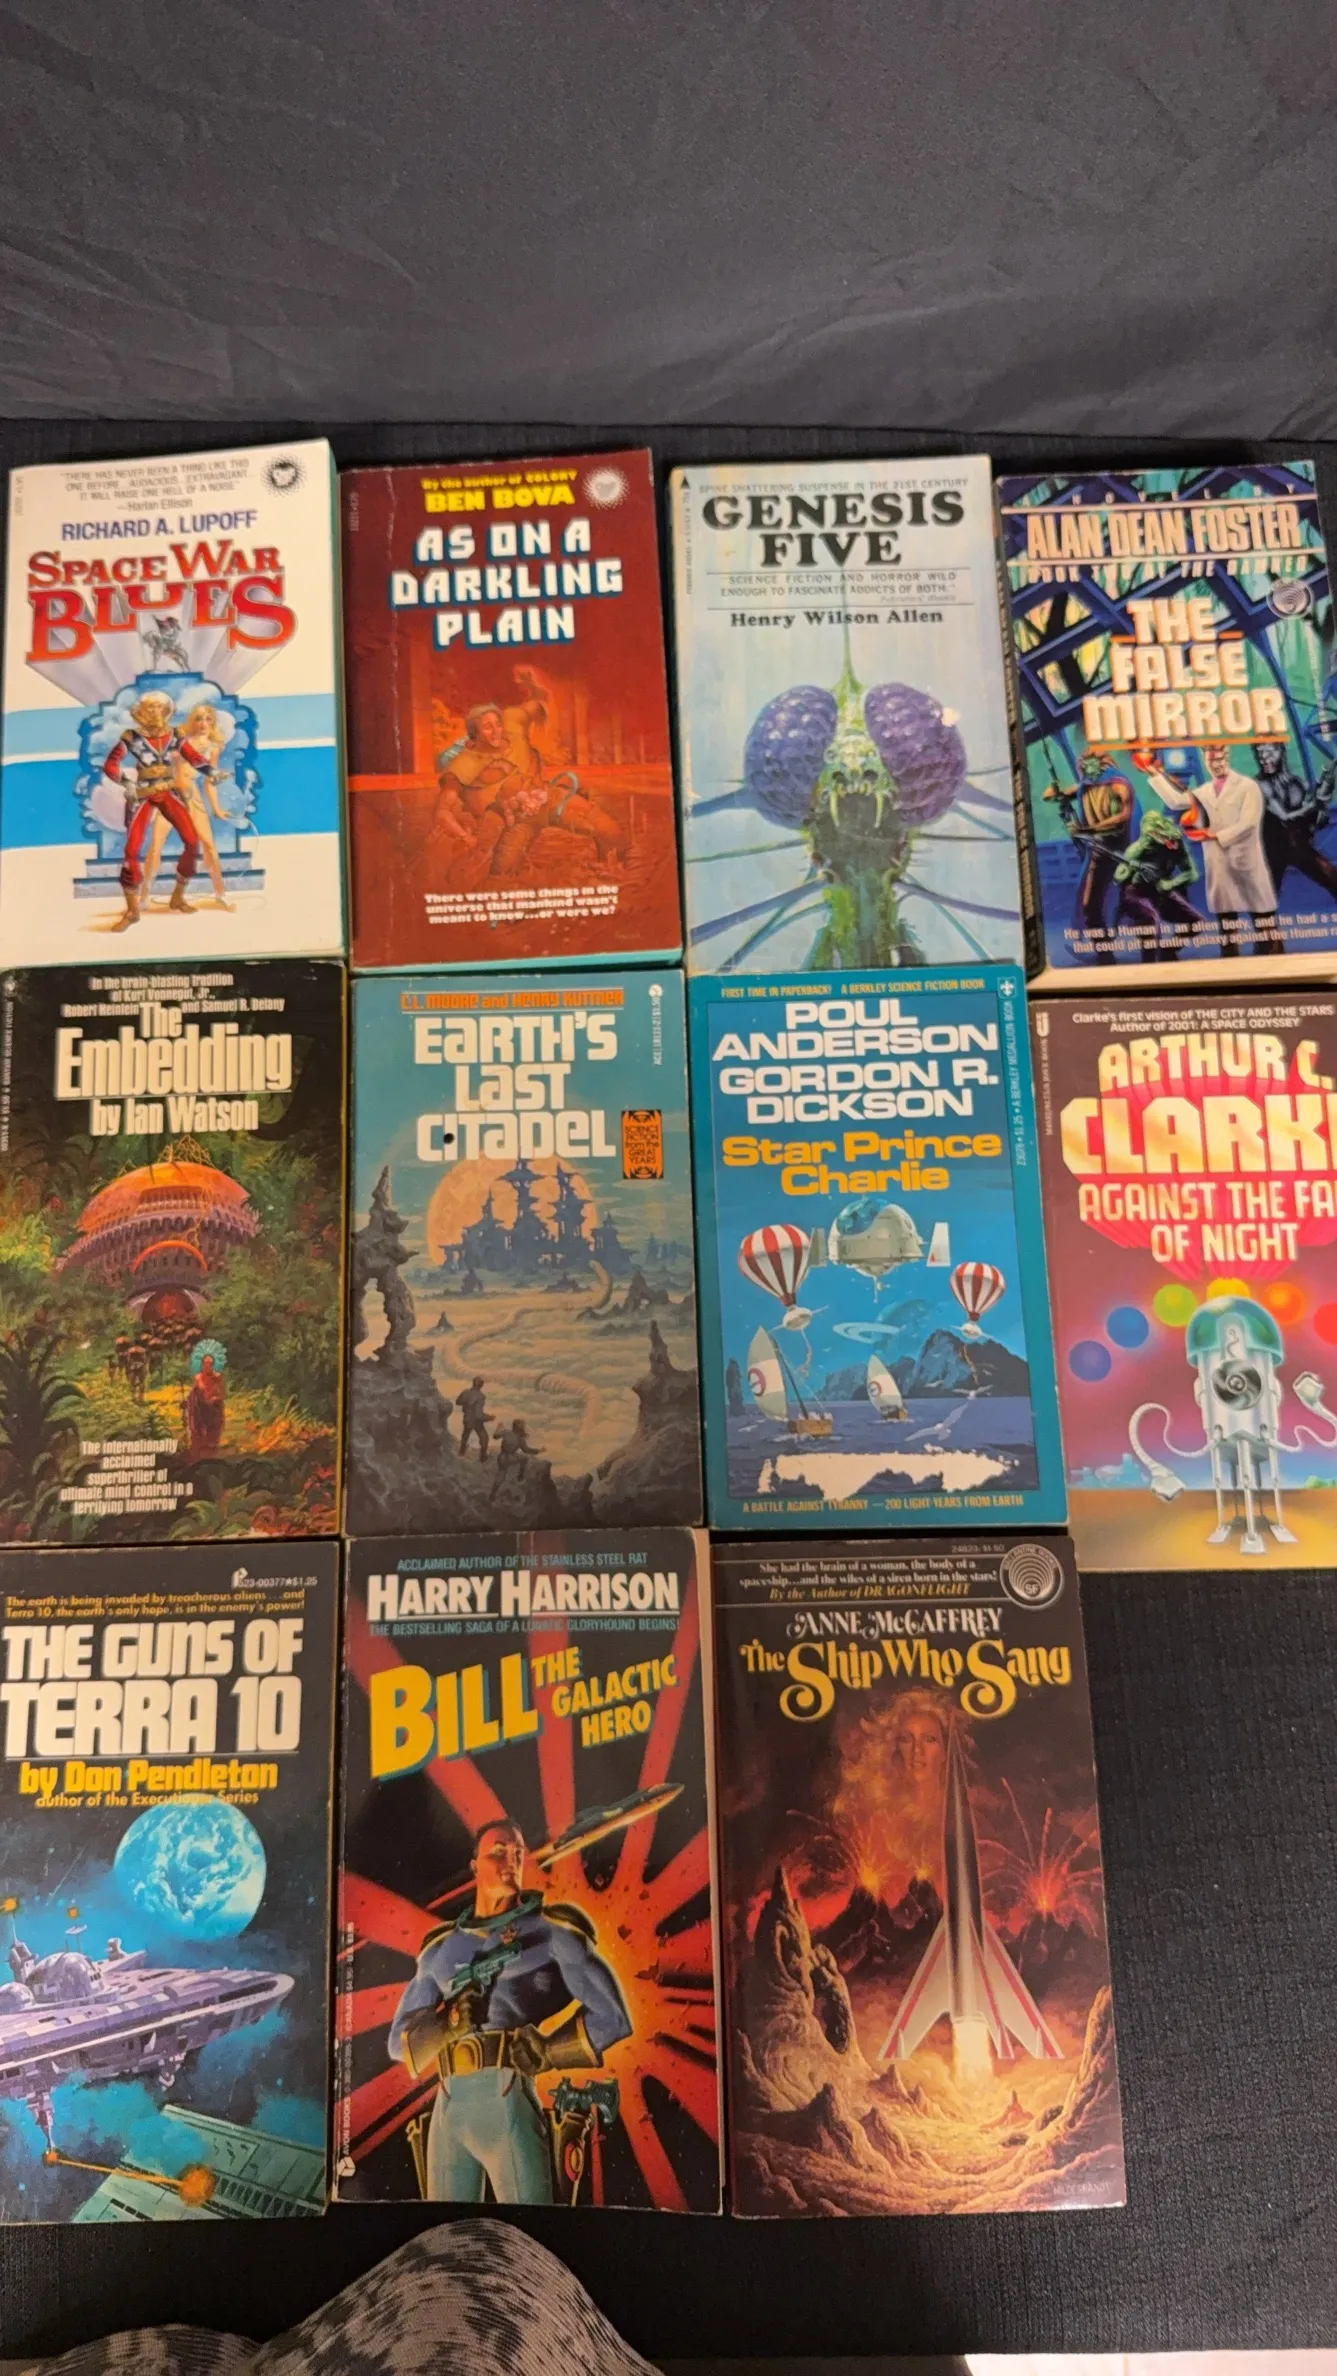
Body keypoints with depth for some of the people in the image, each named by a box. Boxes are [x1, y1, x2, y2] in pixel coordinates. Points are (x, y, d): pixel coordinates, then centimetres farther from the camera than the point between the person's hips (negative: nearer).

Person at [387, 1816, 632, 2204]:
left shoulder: (551, 1931, 6)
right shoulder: (441, 1948, 19)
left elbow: (613, 2017, 1)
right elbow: (399, 2040, 16)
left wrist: (545, 2052, -7)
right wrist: (448, 2023, -4)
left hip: (507, 2101, -4)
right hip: (447, 2109, 5)